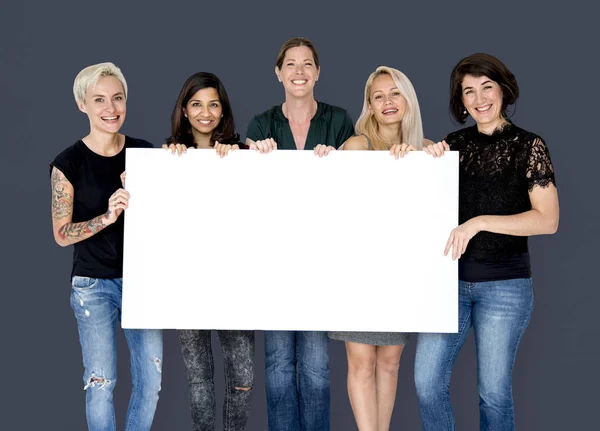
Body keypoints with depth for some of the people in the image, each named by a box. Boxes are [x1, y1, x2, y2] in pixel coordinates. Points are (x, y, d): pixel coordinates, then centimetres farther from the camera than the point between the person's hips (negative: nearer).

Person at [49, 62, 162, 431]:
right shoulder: (69, 163, -7)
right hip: (94, 285, -3)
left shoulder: (145, 152, 1)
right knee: (101, 382, 4)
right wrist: (108, 216, -23)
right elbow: (62, 234, -7)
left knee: (151, 379, 6)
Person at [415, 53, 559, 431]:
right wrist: (430, 163, -5)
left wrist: (479, 223, -20)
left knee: (494, 390, 5)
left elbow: (548, 220, -11)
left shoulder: (528, 146, -3)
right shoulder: (454, 144, 6)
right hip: (449, 277, 3)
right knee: (427, 382, 0)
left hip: (504, 283, -3)